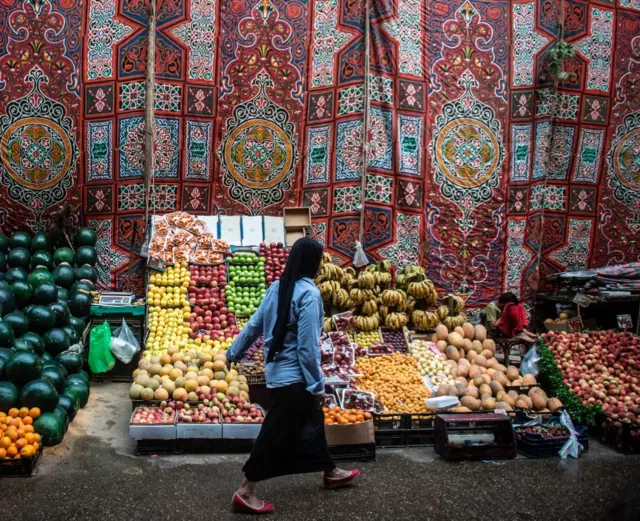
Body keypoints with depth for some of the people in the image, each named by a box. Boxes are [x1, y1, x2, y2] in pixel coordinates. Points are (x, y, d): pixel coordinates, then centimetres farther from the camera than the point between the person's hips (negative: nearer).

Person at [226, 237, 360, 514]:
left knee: (312, 420, 22)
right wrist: (317, 384, -15)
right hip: (294, 376, -9)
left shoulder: (278, 287, 4)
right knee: (277, 434, 0)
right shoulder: (308, 293, -20)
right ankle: (245, 492, 6)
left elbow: (254, 324, 11)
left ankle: (330, 473, 38)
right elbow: (307, 345, -22)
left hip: (278, 370, 9)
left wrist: (234, 352, 22)